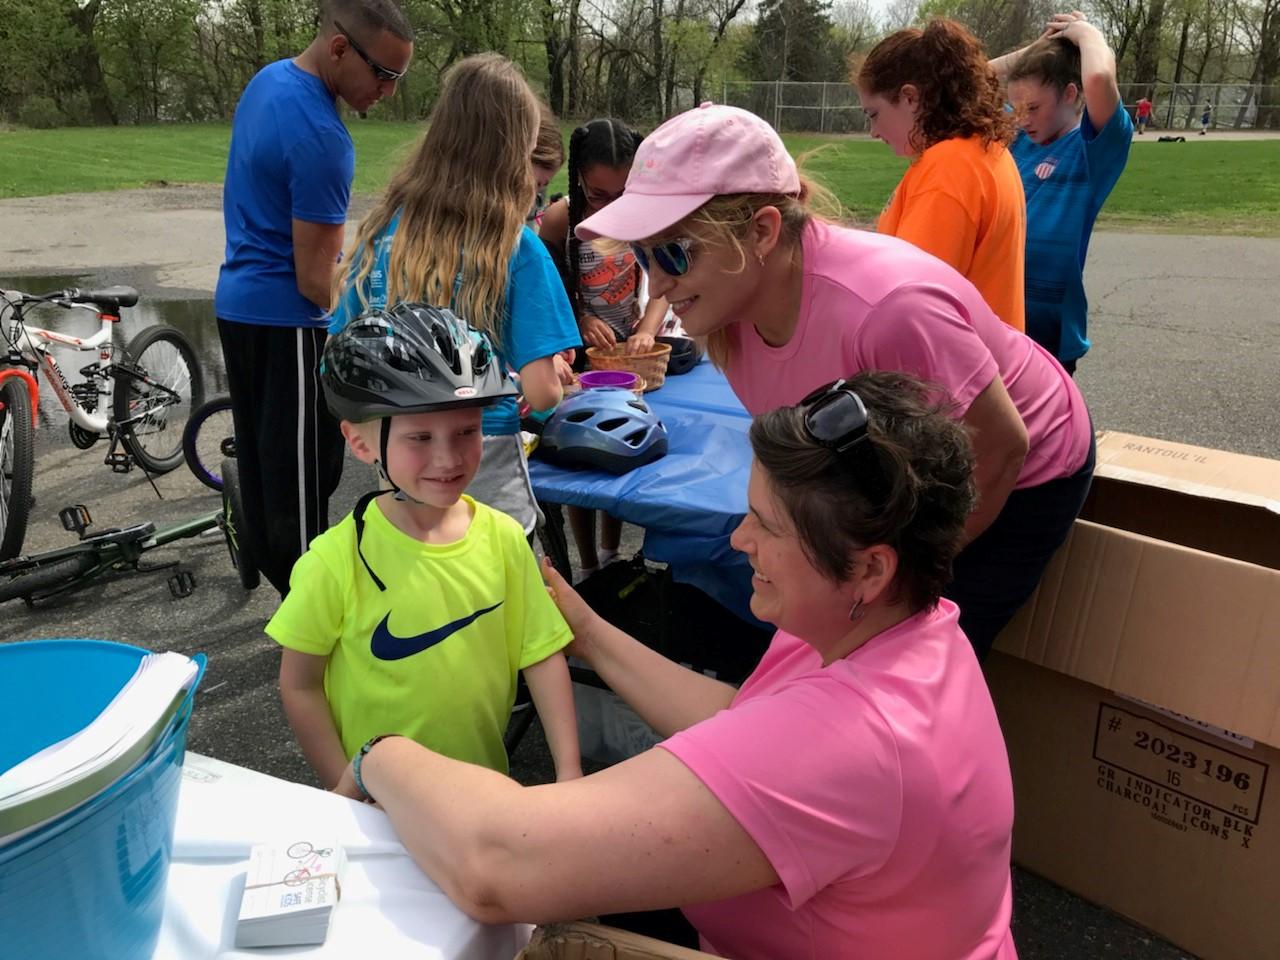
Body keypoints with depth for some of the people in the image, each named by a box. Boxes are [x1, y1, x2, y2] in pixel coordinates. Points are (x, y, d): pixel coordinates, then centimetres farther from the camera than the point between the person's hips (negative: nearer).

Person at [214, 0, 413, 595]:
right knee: (304, 479, -2)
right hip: (287, 322, -10)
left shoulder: (268, 78, 7)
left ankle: (272, 569, 34)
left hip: (239, 301, 10)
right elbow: (316, 282, -22)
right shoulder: (320, 137, -24)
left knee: (261, 459, 19)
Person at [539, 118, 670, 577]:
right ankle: (588, 567, 21)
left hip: (629, 346, 3)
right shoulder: (559, 221, -20)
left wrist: (647, 330, -28)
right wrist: (582, 318, -26)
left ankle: (611, 553, 33)